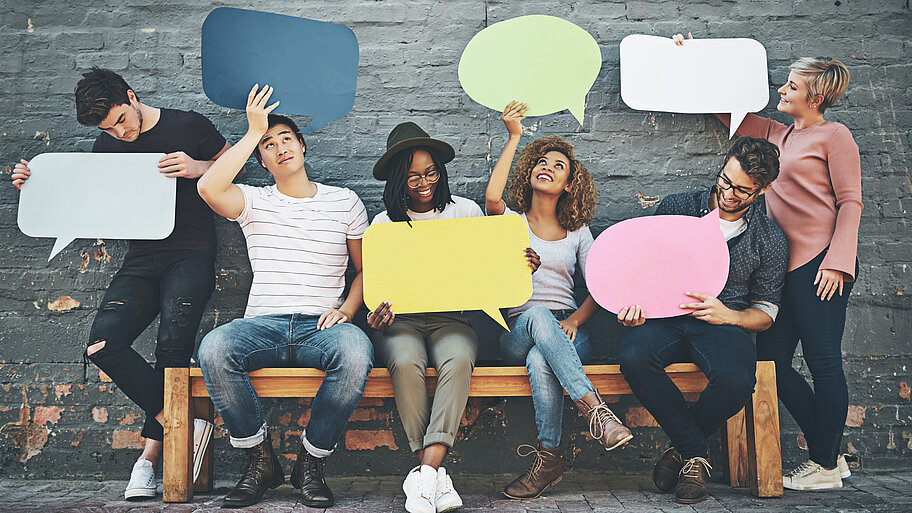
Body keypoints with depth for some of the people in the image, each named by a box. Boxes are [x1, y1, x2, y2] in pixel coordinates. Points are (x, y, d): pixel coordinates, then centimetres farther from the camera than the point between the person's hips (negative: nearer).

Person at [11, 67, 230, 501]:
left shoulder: (189, 126, 3)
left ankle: (151, 451, -10)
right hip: (141, 259, 4)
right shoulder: (106, 147, 16)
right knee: (102, 344, -20)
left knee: (172, 343, -25)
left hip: (190, 256, -4)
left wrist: (196, 168, -9)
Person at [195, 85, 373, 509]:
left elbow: (366, 270, 17)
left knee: (356, 352, -36)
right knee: (212, 349, -32)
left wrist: (347, 309, -3)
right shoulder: (254, 202, 12)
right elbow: (209, 188, -11)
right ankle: (260, 459, -11)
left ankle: (311, 462, -14)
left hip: (321, 326, 0)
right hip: (263, 325, 1)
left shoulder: (344, 202, 15)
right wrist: (254, 132, -4)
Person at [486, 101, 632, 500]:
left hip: (566, 333, 1)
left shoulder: (578, 232, 18)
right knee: (539, 316, -38)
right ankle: (593, 407, -43)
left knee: (540, 360, -36)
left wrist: (575, 319, -12)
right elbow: (492, 198, -13)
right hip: (517, 331, 0)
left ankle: (548, 457, -28)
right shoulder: (512, 222, 12)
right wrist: (514, 137, -7)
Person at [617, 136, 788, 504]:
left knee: (736, 378, -36)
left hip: (724, 325, 0)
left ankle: (681, 449, -3)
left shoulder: (770, 241, 8)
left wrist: (728, 316, -13)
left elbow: (765, 314, 10)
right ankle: (696, 453, -13)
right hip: (665, 319, 1)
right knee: (633, 357, -36)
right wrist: (634, 302, -9)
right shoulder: (676, 208, 8)